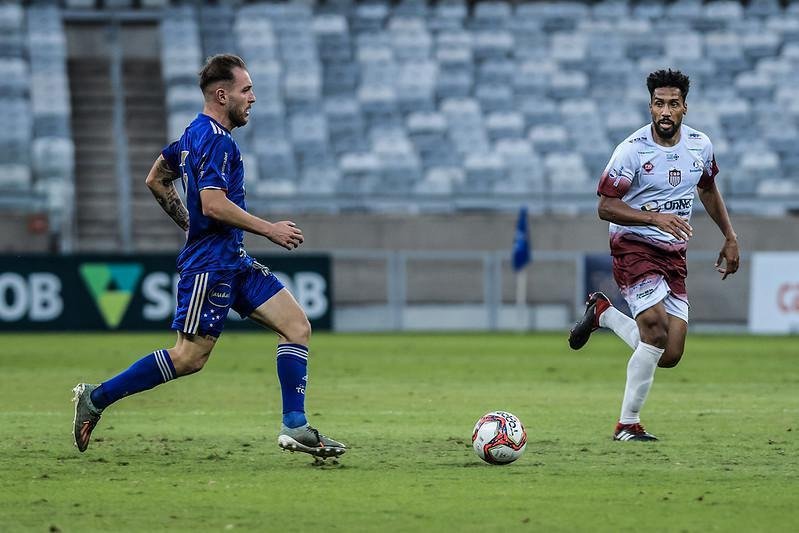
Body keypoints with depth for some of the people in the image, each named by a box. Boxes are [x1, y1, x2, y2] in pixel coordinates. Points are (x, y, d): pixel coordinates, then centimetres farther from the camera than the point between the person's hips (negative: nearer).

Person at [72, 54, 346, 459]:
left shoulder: (196, 134, 15)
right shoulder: (215, 140, -16)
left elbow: (156, 180, 25)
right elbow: (214, 204, -25)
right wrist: (269, 230, -18)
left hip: (233, 260, 11)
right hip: (211, 262, -11)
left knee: (297, 325, 1)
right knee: (190, 357, -9)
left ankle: (295, 426, -3)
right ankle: (96, 398, 2)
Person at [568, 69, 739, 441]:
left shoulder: (700, 145, 4)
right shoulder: (633, 150, -14)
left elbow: (708, 189, 23)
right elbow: (605, 207, -14)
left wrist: (730, 238, 19)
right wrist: (655, 218, -27)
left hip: (674, 256, 6)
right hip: (633, 249, -6)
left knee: (669, 356, -1)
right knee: (656, 330, -24)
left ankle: (603, 313, 24)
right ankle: (627, 425, -9)